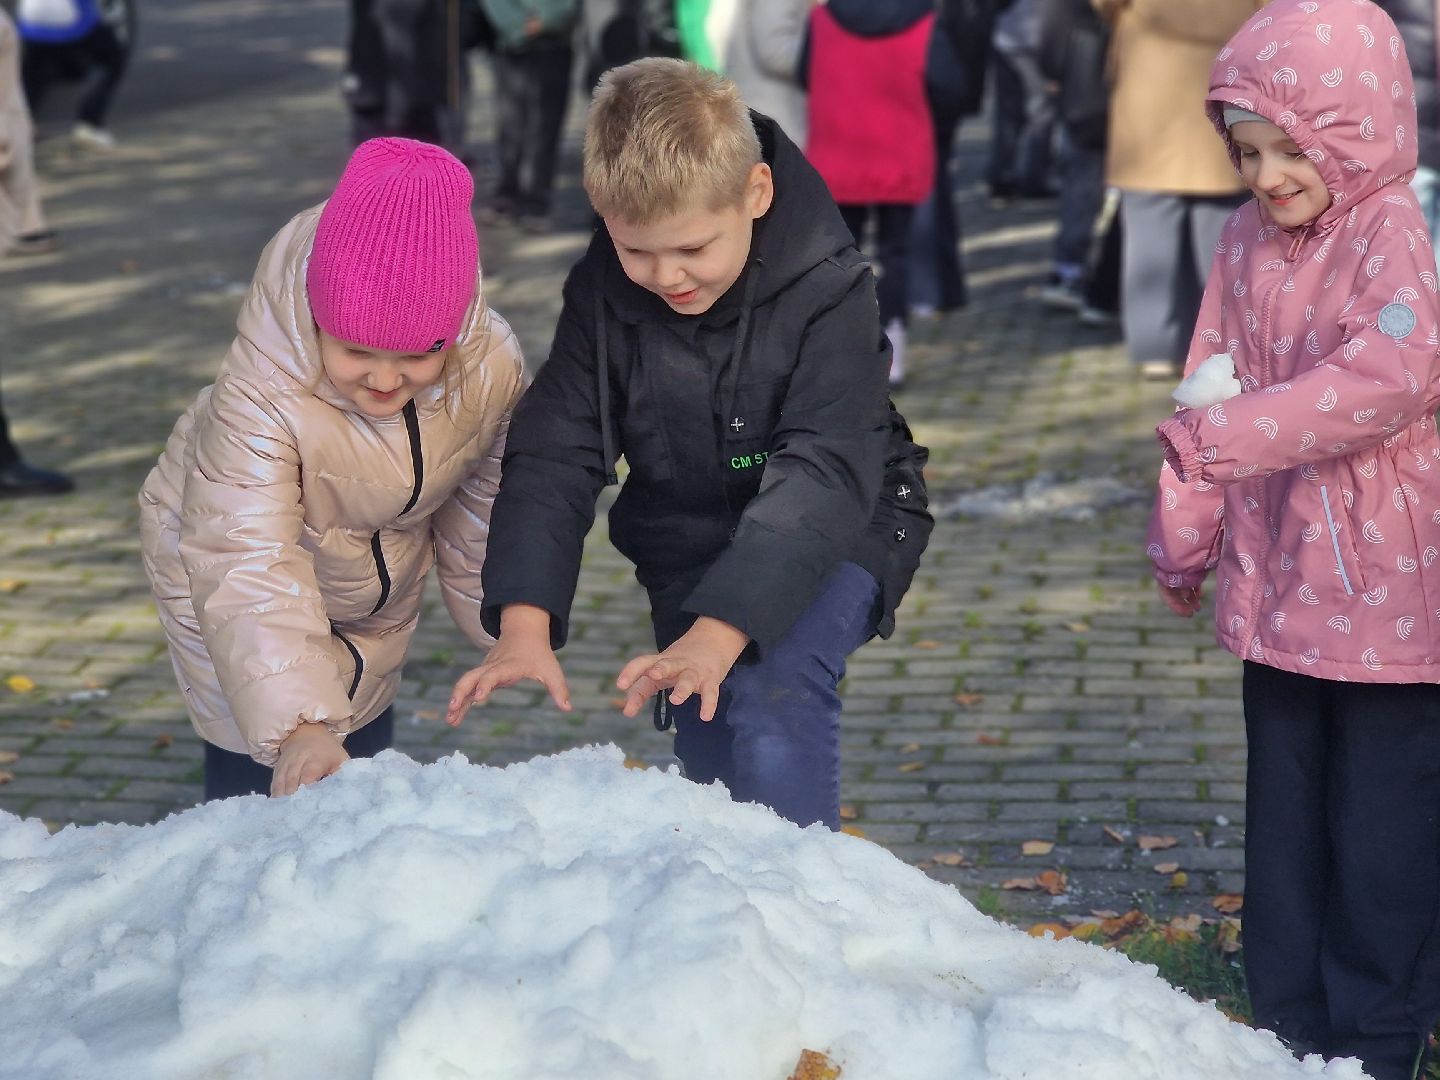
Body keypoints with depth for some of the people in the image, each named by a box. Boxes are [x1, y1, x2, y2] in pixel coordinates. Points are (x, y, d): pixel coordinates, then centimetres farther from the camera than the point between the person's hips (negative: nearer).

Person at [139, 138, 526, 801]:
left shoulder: (492, 366, -26)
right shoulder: (258, 398, -42)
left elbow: (483, 495, -4)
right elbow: (249, 569, -48)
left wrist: (500, 618, 9)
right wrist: (296, 726, -59)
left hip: (378, 591, 5)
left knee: (367, 746, 18)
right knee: (251, 761, -7)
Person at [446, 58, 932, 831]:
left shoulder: (827, 290, -26)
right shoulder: (602, 294, -13)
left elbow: (822, 476, -33)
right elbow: (553, 459, -15)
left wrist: (719, 632, -45)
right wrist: (523, 623, -31)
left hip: (833, 530, -4)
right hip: (687, 541, 4)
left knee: (771, 690, -29)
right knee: (709, 753, -1)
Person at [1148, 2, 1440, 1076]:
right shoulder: (1248, 241, 7)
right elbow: (1210, 389, 13)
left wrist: (1223, 435, -31)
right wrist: (1183, 534, 15)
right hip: (1278, 587, 7)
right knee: (1286, 816, 15)